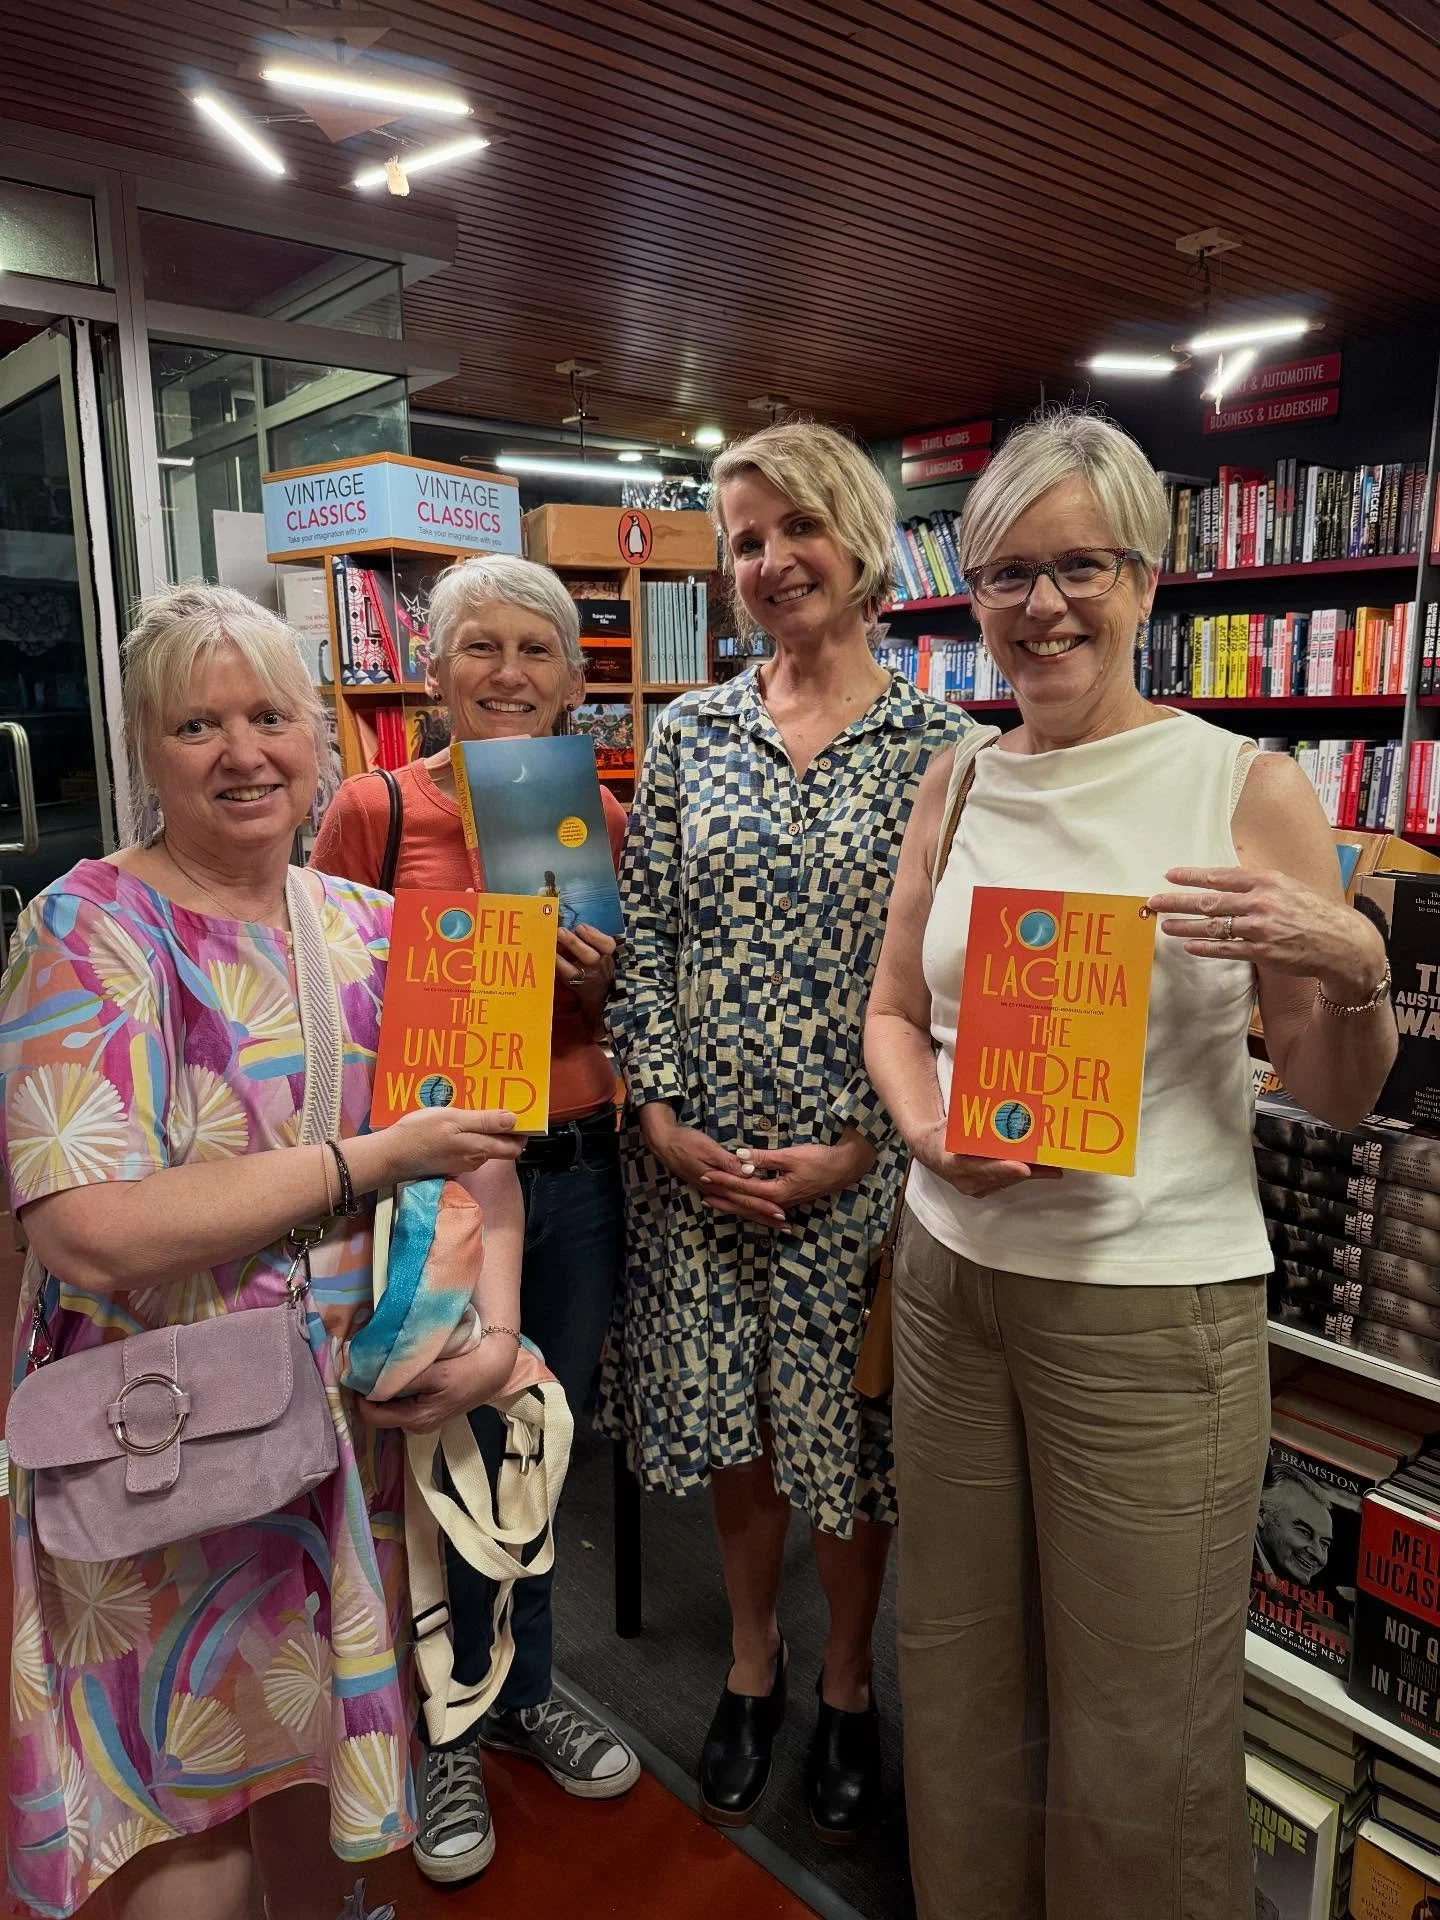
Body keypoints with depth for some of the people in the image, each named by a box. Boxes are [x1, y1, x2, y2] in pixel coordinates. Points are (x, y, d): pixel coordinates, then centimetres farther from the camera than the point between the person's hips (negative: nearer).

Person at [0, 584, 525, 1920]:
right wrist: (376, 1156, -21)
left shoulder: (370, 930, 2)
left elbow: (477, 1148, 4)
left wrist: (495, 1329, -13)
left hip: (355, 1419, 5)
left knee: (322, 1744, 23)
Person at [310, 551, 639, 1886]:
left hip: (575, 1171, 4)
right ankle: (446, 1730, 37)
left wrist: (598, 980, -9)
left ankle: (525, 1690, 45)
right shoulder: (373, 811, -7)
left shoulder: (603, 820, 4)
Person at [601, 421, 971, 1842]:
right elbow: (642, 938, 2)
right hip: (695, 1155, 3)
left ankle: (847, 1687, 40)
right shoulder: (688, 733, 4)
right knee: (725, 1418, 16)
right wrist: (665, 1120, -7)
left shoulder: (940, 745, -4)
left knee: (848, 1430, 12)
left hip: (859, 1162, -2)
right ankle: (751, 1665, 43)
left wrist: (856, 1144, -12)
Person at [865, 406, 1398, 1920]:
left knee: (1140, 1739, 11)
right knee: (956, 1677, 21)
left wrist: (1353, 969, -22)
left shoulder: (1247, 790, -7)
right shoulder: (956, 788, 4)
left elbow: (1338, 1102, -2)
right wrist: (931, 1131, -8)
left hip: (1154, 1302, -4)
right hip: (953, 1272, 4)